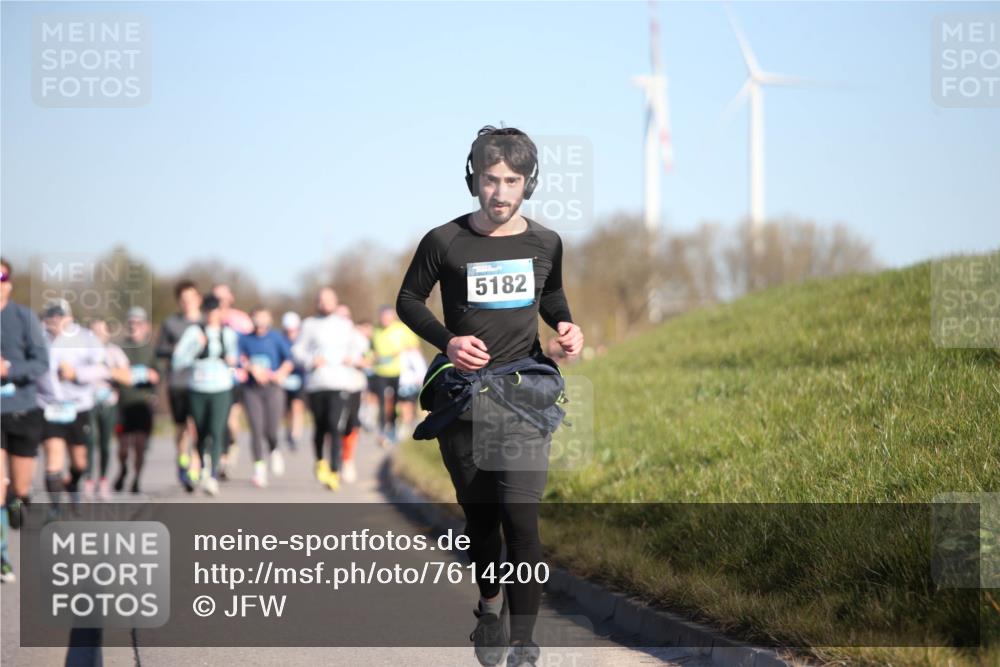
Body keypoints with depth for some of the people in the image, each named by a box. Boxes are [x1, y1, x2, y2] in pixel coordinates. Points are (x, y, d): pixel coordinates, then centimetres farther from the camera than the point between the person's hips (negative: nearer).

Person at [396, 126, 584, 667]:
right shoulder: (445, 242, -5)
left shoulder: (545, 243, 2)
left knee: (521, 519, -13)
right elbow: (408, 300, 7)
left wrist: (567, 325, 1)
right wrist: (447, 342, -9)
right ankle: (490, 604, 40)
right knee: (479, 515, 11)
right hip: (462, 394, 0)